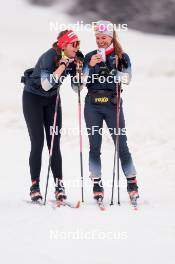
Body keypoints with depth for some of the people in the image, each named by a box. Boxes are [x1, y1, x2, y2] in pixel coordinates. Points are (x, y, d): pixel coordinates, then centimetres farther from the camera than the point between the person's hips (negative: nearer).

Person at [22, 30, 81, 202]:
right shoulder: (49, 57, -28)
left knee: (54, 143, -1)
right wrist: (62, 66, -41)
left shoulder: (72, 59, -10)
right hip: (33, 98, -5)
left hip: (52, 99, 5)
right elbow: (46, 85, -40)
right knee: (38, 142, -8)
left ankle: (59, 185, -2)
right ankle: (34, 186, -2)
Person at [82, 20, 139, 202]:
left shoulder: (122, 57, 6)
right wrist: (91, 66, -11)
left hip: (112, 104, -2)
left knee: (121, 145, -3)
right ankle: (97, 186, 6)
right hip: (92, 105, 2)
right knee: (94, 145, 1)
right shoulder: (90, 57, 10)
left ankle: (132, 184, 4)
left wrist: (107, 66, -17)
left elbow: (126, 79, -7)